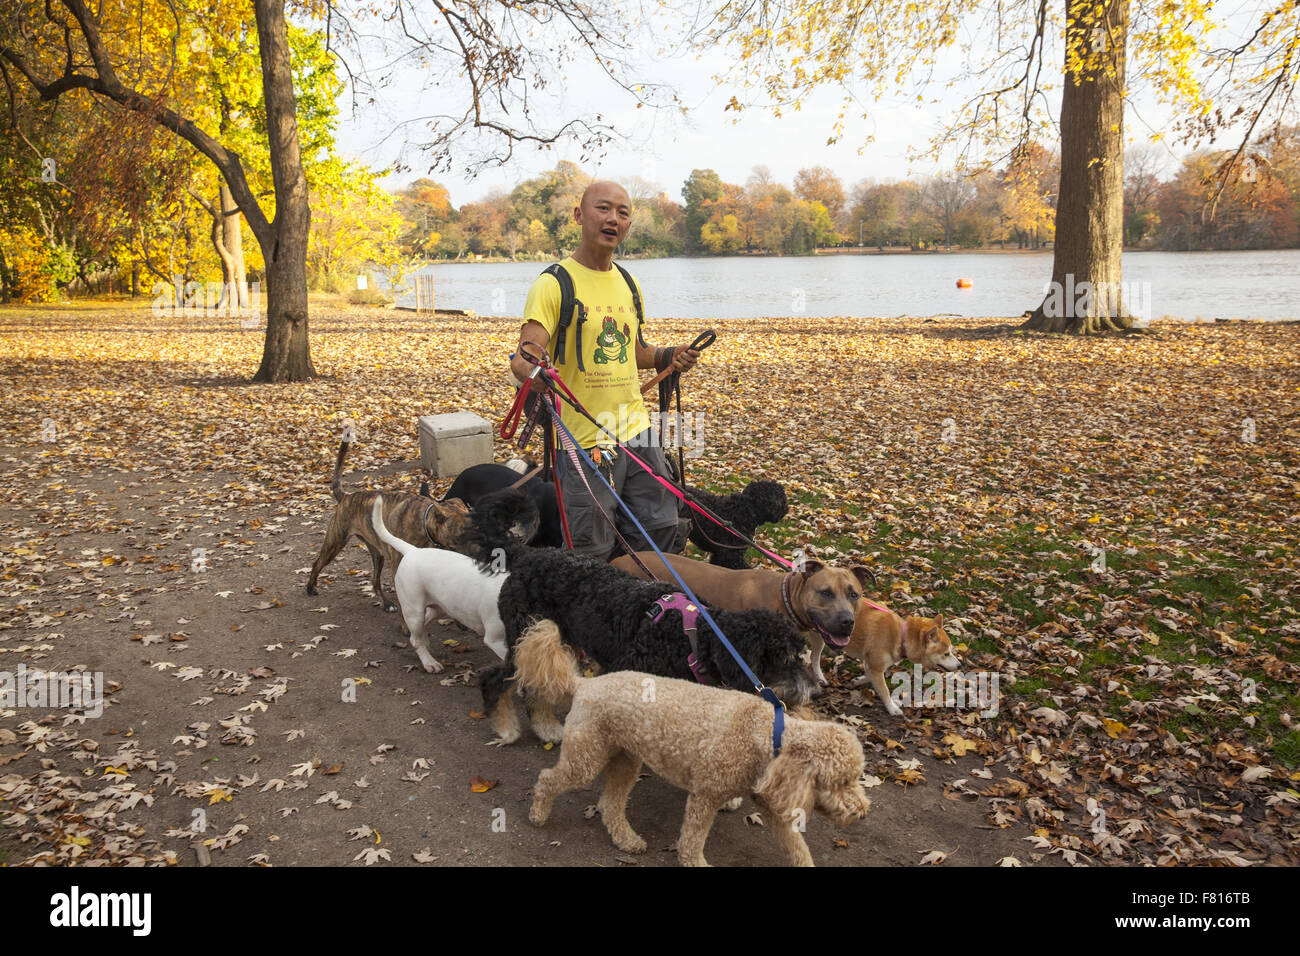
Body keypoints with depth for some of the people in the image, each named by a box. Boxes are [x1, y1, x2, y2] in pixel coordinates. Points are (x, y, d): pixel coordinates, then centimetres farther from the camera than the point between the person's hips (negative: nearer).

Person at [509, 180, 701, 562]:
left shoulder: (629, 283, 12)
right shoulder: (555, 283, -10)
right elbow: (526, 355, -21)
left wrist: (669, 356, 5)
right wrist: (532, 370, -44)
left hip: (637, 433, 7)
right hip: (583, 442, -6)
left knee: (664, 540, 14)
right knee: (592, 558, 1)